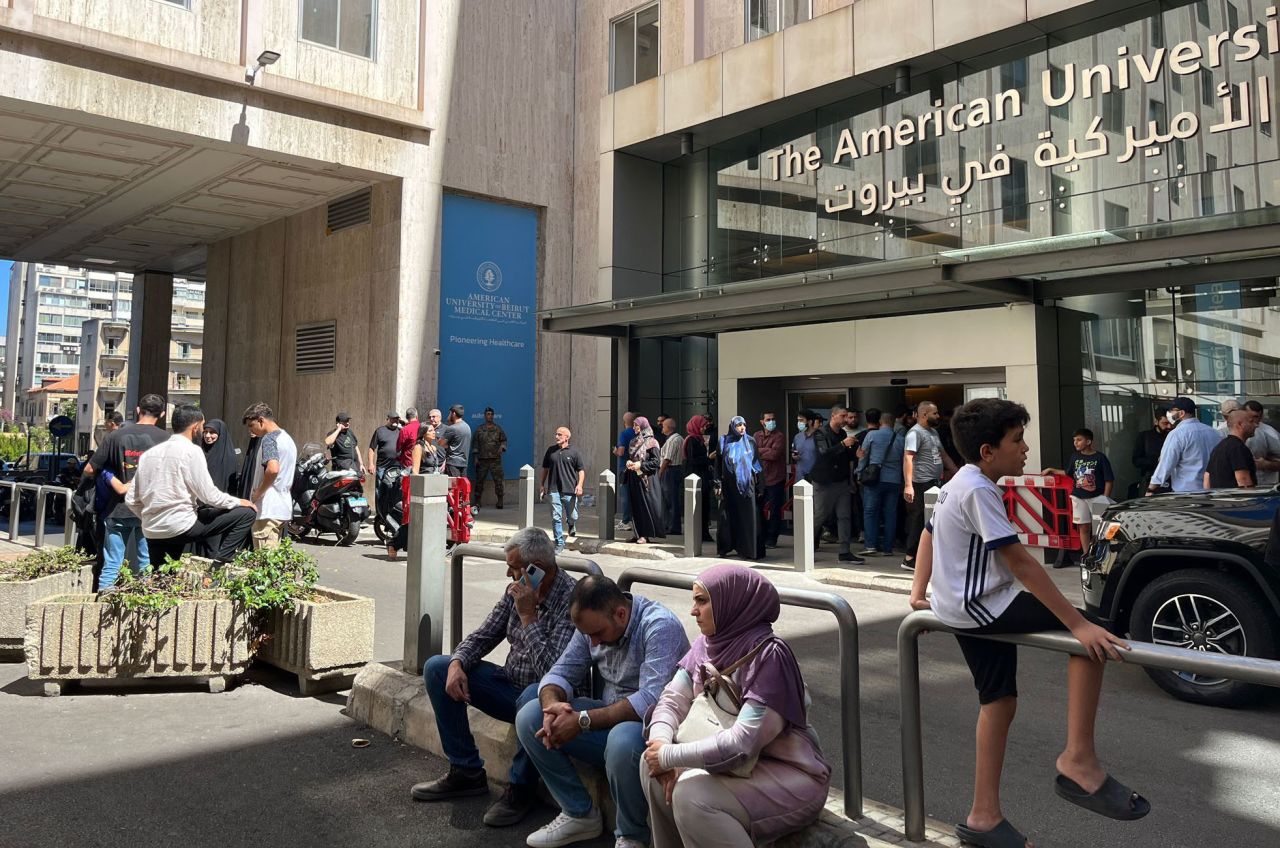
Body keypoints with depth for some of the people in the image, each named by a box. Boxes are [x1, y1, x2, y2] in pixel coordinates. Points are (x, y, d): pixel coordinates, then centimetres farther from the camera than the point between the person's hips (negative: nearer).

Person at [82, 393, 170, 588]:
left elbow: (89, 470, 4)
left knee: (111, 565, 6)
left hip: (118, 508, 1)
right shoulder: (165, 439, -4)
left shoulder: (116, 436, 1)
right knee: (146, 564, 8)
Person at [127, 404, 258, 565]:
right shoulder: (191, 451, -8)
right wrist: (239, 502, 6)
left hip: (151, 533, 7)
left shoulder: (148, 453, 12)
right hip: (182, 527, -7)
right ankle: (219, 563, -5)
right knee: (247, 513, -1)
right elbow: (209, 495, -10)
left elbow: (131, 500, 13)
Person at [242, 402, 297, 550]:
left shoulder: (269, 438, -13)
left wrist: (258, 492, -17)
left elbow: (273, 469, -30)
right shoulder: (288, 438, 17)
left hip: (267, 510, -10)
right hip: (284, 508, 10)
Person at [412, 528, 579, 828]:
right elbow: (483, 636, 8)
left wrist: (527, 615, -28)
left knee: (533, 696, -42)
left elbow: (553, 672, -31)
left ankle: (520, 788, -14)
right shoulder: (516, 590, 0)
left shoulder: (571, 600, -23)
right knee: (436, 668, 0)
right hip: (510, 685, 8)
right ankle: (466, 770, 5)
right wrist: (457, 663, -12)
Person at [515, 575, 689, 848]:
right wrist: (552, 705, -21)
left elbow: (652, 700, -32)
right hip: (609, 718, 7)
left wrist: (582, 721, -31)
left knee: (623, 739, -39)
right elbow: (560, 673, 4)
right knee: (529, 718, -8)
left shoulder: (660, 626, -23)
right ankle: (579, 813, 4)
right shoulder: (592, 624, -1)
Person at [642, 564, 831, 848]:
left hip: (790, 774, -8)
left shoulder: (769, 654, -25)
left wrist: (670, 756, -22)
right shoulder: (707, 644, -1)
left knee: (691, 794, -27)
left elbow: (742, 741, -29)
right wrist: (661, 746, -21)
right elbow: (672, 700, 0)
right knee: (651, 763, -5)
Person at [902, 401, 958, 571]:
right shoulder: (915, 432, -12)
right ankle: (910, 558, 2)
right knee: (920, 521, -6)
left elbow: (943, 455, 27)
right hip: (922, 484, -9)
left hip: (936, 483, 9)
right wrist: (908, 485, -30)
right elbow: (907, 457, -21)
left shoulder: (934, 432, 18)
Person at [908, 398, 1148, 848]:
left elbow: (929, 533, 22)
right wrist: (1078, 623, -24)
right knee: (1092, 638, -13)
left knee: (999, 702, 14)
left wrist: (919, 589, 19)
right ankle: (1078, 760, -10)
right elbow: (1020, 561, -25)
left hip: (966, 607, 10)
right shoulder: (978, 489, -20)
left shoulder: (958, 484, 11)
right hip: (980, 606, -10)